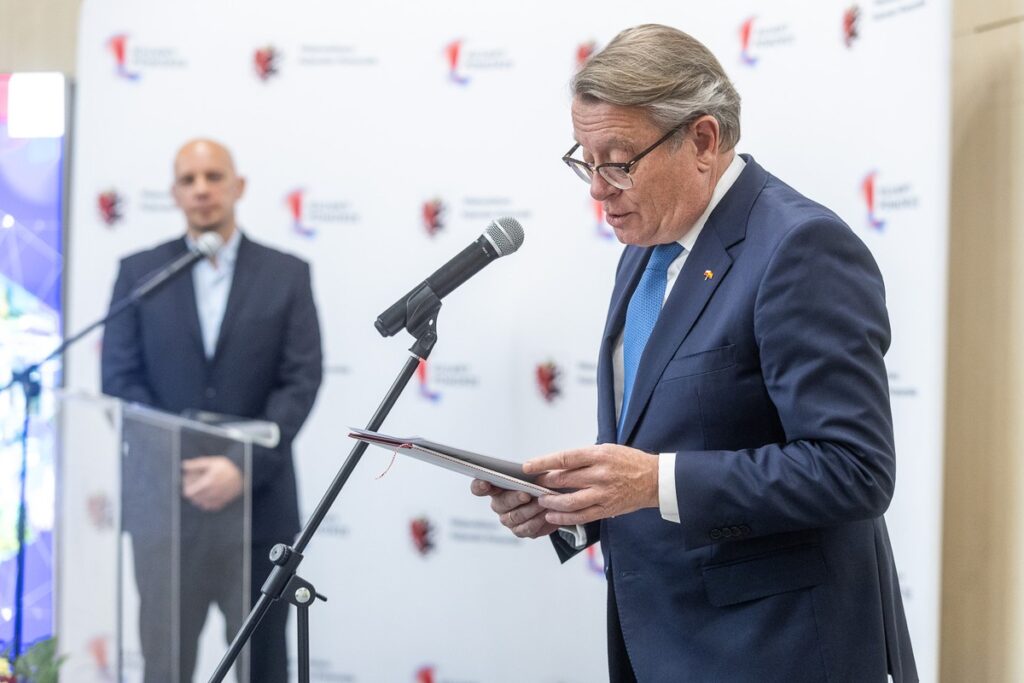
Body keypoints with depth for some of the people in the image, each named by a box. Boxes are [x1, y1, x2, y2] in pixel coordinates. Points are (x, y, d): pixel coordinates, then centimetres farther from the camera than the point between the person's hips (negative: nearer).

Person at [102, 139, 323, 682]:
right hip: (163, 497, 0)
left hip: (259, 501, 0)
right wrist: (180, 464, -12)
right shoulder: (138, 271, 6)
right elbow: (119, 378, 1)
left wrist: (244, 467, -16)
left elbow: (301, 381, -4)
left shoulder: (287, 274, 4)